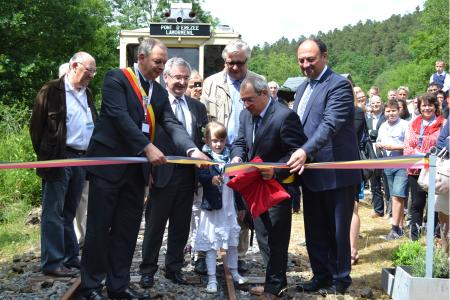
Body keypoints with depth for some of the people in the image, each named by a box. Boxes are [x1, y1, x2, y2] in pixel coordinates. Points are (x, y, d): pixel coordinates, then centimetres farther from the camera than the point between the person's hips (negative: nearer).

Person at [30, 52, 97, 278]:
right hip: (59, 158, -7)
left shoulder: (88, 94, 15)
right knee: (54, 212, -1)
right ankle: (52, 263, 3)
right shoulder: (52, 91, -6)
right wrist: (44, 155, -4)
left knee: (69, 212, 14)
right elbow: (37, 124, -6)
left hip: (82, 158, 7)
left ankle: (70, 257, 22)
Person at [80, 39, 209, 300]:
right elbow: (119, 115, -19)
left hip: (137, 168, 6)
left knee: (128, 229, 10)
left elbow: (172, 124, 2)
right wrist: (148, 147, -24)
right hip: (108, 163, -6)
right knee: (100, 226, 2)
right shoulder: (117, 78, -7)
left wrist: (193, 150, -15)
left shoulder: (159, 91, 12)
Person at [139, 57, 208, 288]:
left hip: (188, 174, 5)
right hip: (162, 173, -4)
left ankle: (174, 268, 26)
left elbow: (204, 140, 11)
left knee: (181, 226, 13)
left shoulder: (198, 108, 11)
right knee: (155, 225, 7)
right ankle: (148, 270, 19)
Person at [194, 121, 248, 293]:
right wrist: (211, 179, -39)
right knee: (211, 242, 2)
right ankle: (212, 278, 9)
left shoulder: (230, 156, 5)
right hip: (212, 206, -4)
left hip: (230, 206, 5)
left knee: (233, 240, 16)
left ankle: (234, 272, 33)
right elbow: (201, 176, -20)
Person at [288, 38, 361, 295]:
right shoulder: (302, 89, 15)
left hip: (336, 172, -7)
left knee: (338, 230, 5)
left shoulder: (339, 85, -11)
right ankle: (321, 275, 27)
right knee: (315, 230, 14)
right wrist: (296, 155, 3)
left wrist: (306, 151, -35)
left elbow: (330, 124, -24)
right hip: (311, 173, 8)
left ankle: (340, 278, 20)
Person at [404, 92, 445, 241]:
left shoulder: (443, 124, 1)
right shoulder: (413, 124, 13)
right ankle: (414, 236, 16)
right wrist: (418, 155, -11)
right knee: (416, 204, 8)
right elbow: (407, 147, 7)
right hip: (415, 169, 4)